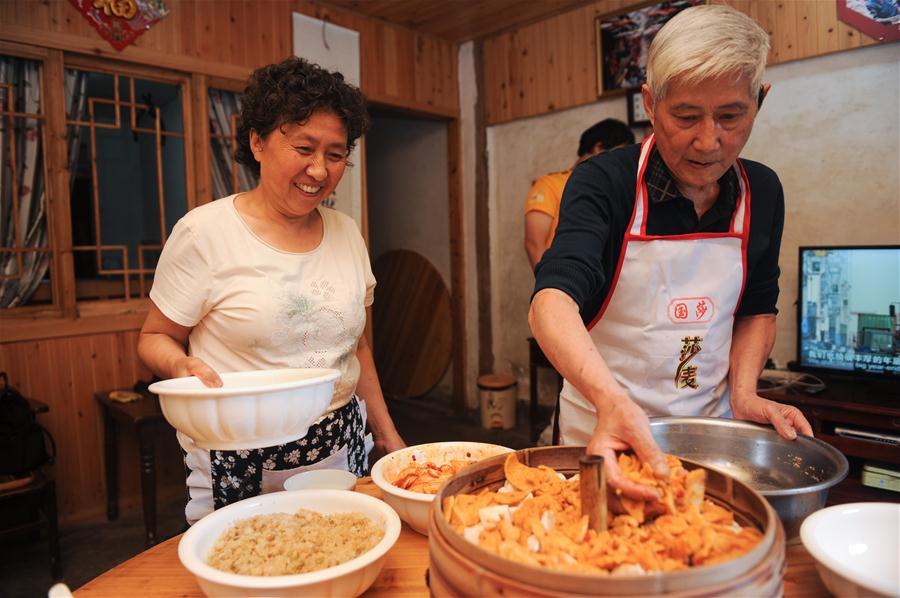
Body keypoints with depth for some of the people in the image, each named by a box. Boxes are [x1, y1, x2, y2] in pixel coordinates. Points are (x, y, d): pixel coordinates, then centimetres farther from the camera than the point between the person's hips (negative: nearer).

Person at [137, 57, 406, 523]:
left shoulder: (347, 233, 4)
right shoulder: (204, 231, -11)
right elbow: (155, 337, -2)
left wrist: (388, 436, 11)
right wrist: (182, 366, -24)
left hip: (341, 454, 5)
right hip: (238, 466, -4)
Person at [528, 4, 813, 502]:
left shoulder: (762, 193, -2)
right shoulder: (603, 182, -17)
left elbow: (757, 308, 11)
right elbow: (552, 300, -33)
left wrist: (742, 393, -6)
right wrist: (611, 400, -50)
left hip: (709, 426, 4)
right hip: (602, 423, -4)